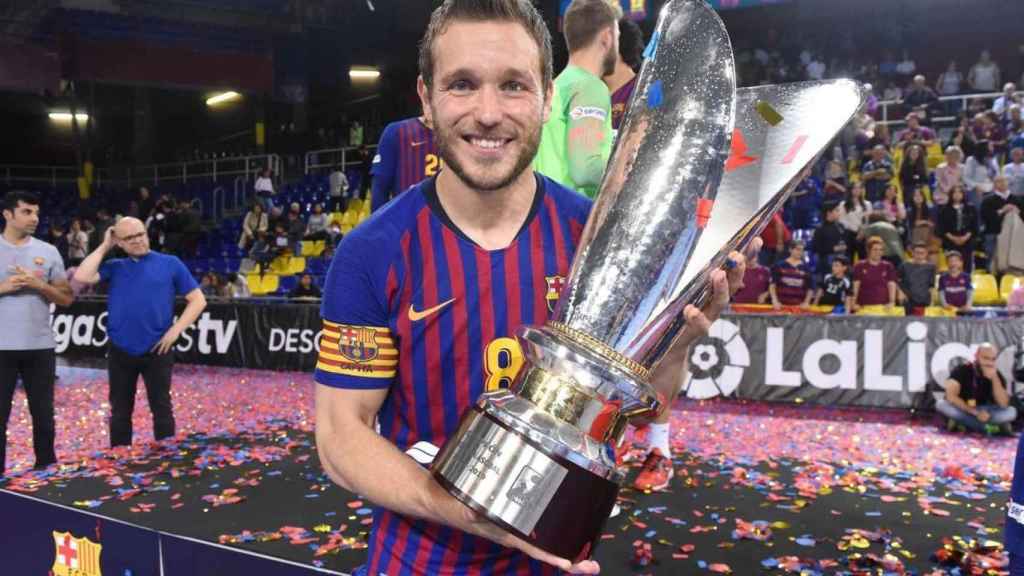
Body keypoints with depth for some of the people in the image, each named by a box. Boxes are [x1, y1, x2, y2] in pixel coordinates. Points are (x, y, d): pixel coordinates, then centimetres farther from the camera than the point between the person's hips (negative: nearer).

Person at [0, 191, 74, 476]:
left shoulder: (48, 251, 5)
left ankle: (46, 469, 22)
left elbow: (66, 298, 5)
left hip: (40, 347, 2)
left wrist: (38, 284, -11)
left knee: (44, 414, 10)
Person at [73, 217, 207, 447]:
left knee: (162, 409, 5)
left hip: (157, 351, -3)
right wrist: (104, 247, 2)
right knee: (120, 412, 12)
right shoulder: (115, 267, 10)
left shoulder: (170, 264, 3)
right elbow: (82, 277, -7)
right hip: (120, 353, 3)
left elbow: (198, 300, 1)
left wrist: (175, 330, -8)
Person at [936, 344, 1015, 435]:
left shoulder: (998, 376, -7)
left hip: (984, 412, 2)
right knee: (941, 404, -32)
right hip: (961, 410, -2)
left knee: (1011, 411, -21)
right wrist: (975, 412, -28)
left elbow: (1003, 404, -20)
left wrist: (994, 378, -29)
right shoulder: (962, 370, -14)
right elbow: (951, 396, -25)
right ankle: (989, 426, -23)